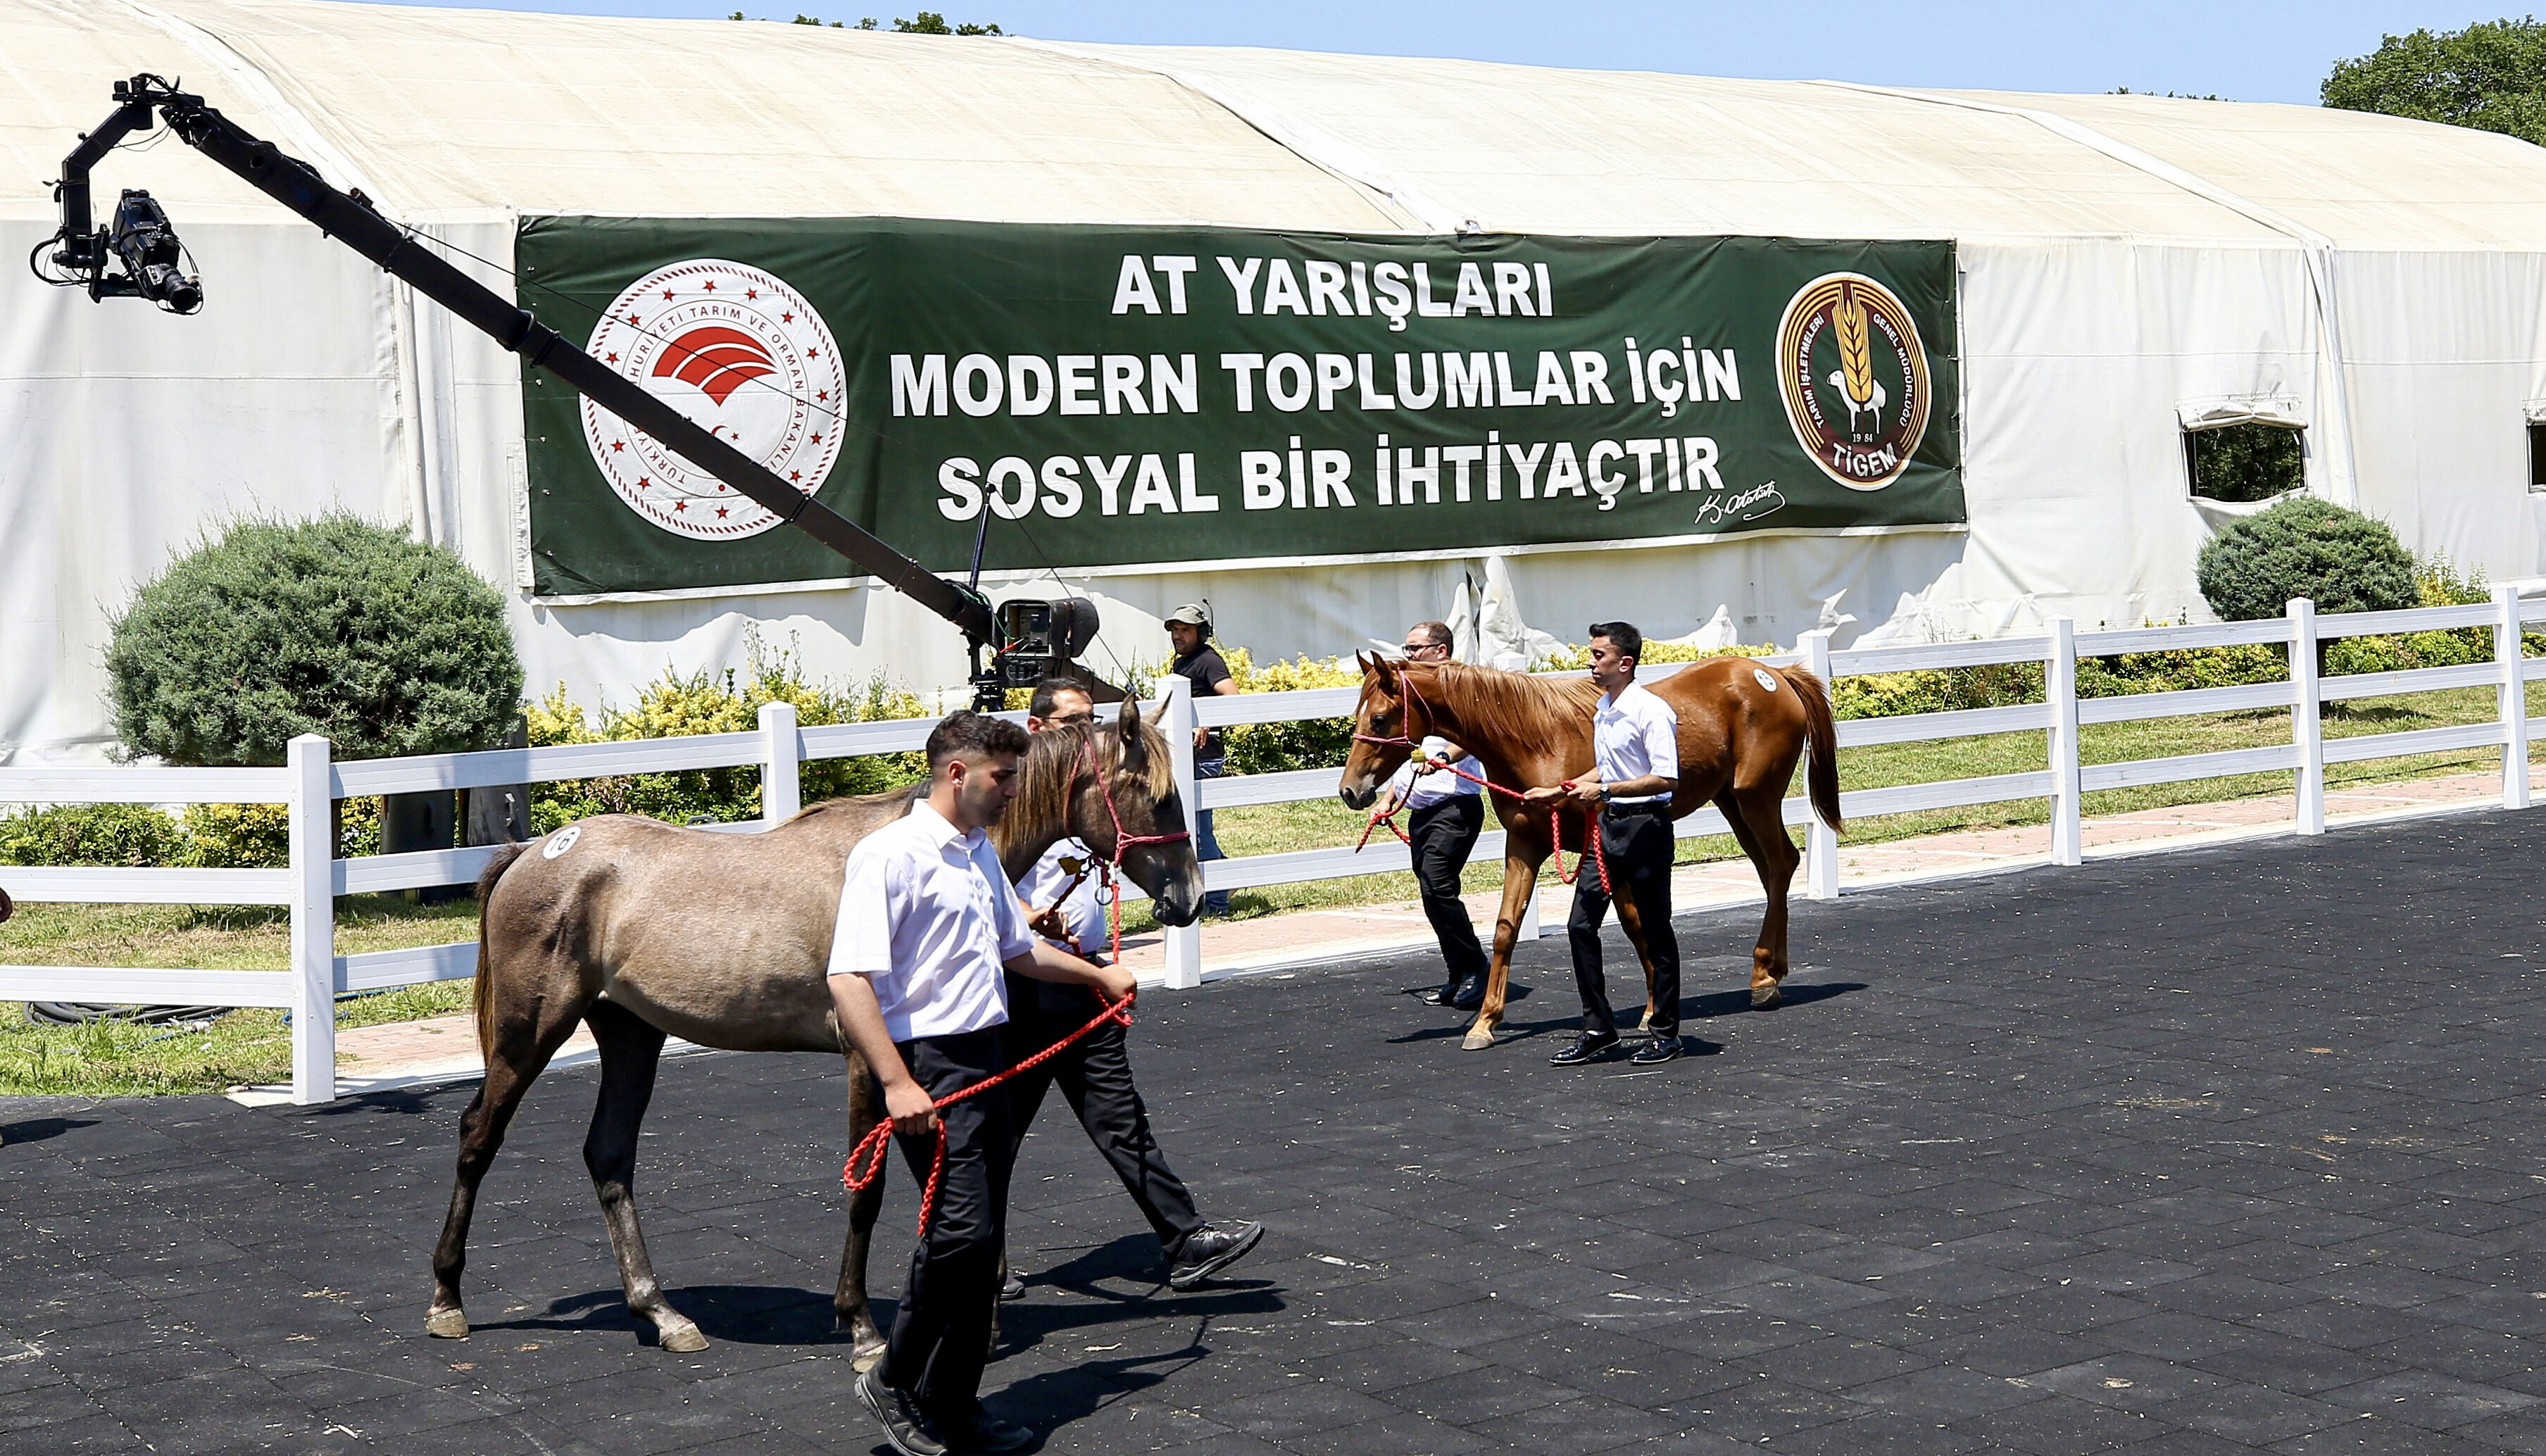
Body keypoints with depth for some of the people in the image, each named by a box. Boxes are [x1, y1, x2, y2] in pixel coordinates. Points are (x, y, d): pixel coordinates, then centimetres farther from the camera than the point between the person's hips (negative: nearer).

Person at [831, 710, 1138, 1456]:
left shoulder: (980, 854, 16)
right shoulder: (889, 855, -13)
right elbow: (849, 980, -21)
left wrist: (1099, 975, 41)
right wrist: (896, 1084, -27)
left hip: (986, 1059, 9)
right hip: (930, 1065, -9)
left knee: (982, 1241, 9)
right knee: (961, 1228, -18)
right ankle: (895, 1382, -1)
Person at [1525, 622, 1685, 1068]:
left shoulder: (1652, 712, -15)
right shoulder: (1603, 710, 12)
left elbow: (1667, 779, -22)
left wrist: (1605, 790, -24)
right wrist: (1558, 793, 18)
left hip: (1645, 826, -8)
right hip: (1608, 825, 8)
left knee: (1655, 931, 2)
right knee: (1581, 926, 3)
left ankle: (1666, 1033, 13)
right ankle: (1598, 1032, 10)